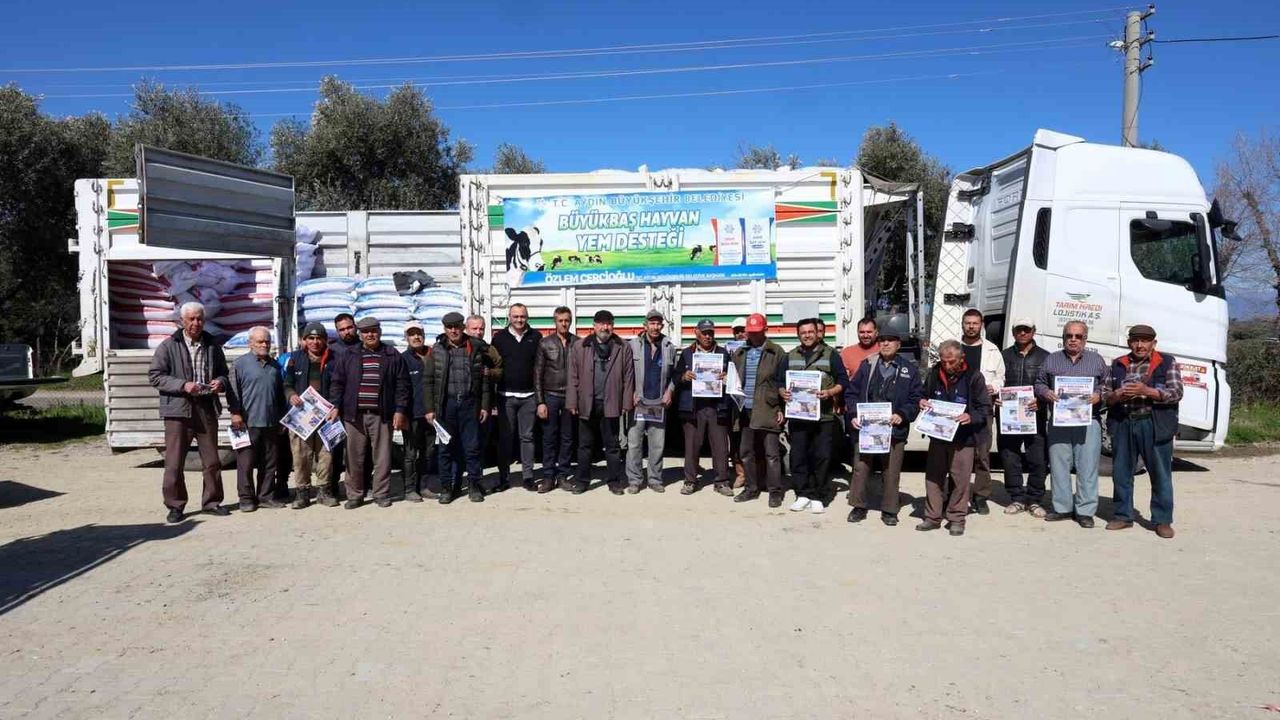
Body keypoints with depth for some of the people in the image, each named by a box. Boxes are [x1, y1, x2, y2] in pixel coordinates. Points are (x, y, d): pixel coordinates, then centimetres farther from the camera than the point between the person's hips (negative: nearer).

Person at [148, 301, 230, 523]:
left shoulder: (212, 345, 11)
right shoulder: (169, 346, -1)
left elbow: (223, 372, 21)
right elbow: (154, 375, -5)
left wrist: (220, 382, -3)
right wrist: (182, 385, -17)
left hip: (207, 410, 4)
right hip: (178, 410, -4)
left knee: (212, 461, 9)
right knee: (174, 463, 0)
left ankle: (212, 501, 21)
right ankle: (175, 506, 11)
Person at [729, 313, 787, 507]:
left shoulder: (776, 353, -2)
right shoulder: (739, 353, 12)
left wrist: (782, 409, -7)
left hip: (768, 411, -5)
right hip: (746, 410, 5)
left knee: (771, 453, -2)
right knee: (747, 453, 11)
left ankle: (775, 491, 7)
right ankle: (752, 488, 23)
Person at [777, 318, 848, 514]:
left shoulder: (830, 354, 4)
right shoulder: (790, 357, 14)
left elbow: (843, 382, 2)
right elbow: (780, 382, 16)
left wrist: (830, 392, -15)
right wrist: (783, 392, -5)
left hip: (824, 416, -3)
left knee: (821, 457, -1)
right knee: (798, 456, 3)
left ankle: (819, 497, 8)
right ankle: (803, 494, 14)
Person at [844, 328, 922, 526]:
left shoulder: (909, 369, 7)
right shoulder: (867, 365, 8)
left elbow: (917, 398, 3)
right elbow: (852, 392, 7)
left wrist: (902, 415, -13)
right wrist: (853, 415, -6)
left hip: (894, 429, -1)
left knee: (892, 472, 5)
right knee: (860, 468, 4)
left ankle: (889, 510, 18)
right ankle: (858, 507, 16)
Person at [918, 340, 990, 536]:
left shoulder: (973, 377, -8)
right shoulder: (933, 374, 2)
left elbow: (985, 407, -5)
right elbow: (925, 396, 18)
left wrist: (971, 417, -23)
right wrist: (922, 402, -4)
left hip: (963, 438, -4)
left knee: (959, 479, 0)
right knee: (933, 476, 8)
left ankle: (957, 518, 14)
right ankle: (933, 517, 19)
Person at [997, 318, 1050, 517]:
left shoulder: (1044, 357, 9)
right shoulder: (1004, 356, 13)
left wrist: (1040, 401, -13)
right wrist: (995, 397, -6)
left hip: (1035, 415, -1)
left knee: (1038, 459, -1)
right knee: (1009, 459, 3)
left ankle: (1035, 500, 10)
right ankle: (1017, 499, 14)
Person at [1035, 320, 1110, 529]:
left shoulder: (1097, 360, 11)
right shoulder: (1052, 359, 13)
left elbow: (1108, 385, 10)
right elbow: (1039, 384, 15)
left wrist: (1099, 396, -10)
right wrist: (1046, 393, -6)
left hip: (1088, 421, -1)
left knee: (1087, 467, -2)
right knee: (1058, 466, 4)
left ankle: (1085, 511, 5)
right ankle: (1062, 507, 14)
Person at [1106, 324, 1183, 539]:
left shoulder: (1167, 362, 4)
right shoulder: (1118, 365, 13)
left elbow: (1176, 393, -5)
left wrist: (1147, 391, -18)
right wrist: (1116, 396, -10)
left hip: (1155, 425, -3)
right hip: (1123, 425, 3)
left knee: (1161, 474, 2)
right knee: (1121, 472, 9)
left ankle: (1162, 520, 12)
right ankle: (1123, 515, 21)